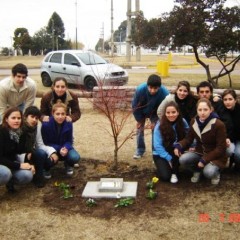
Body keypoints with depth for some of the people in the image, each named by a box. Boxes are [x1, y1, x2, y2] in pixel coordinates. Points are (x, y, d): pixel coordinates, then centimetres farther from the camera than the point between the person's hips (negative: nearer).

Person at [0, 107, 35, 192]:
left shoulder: (21, 133, -4)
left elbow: (22, 151, 4)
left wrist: (29, 164, -14)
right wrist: (19, 165, -27)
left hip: (11, 162, 6)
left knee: (28, 176, -18)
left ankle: (10, 181, 11)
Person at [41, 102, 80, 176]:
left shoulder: (68, 124, -15)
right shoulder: (46, 124, -22)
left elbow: (69, 141, -8)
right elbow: (45, 143, -15)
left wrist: (65, 148, -31)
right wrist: (59, 149, -30)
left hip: (64, 148, 2)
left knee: (75, 157, -28)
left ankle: (68, 165, 13)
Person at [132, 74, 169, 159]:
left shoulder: (164, 93, -38)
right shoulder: (140, 89, -38)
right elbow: (135, 105, -21)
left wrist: (155, 121, -18)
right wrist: (139, 120, -12)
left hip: (154, 113, -1)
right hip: (141, 111, 1)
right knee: (140, 129, 7)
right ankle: (140, 150, 25)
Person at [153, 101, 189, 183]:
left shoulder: (183, 122, -9)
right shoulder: (159, 125, -17)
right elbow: (157, 146, -17)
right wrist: (169, 158, -20)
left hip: (176, 154, 3)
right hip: (161, 154, -3)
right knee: (165, 176, -23)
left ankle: (174, 173, -8)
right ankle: (163, 166, 12)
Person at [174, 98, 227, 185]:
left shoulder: (219, 124, -21)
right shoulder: (194, 122, -5)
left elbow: (221, 148, -18)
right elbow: (189, 139, 2)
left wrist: (204, 160, -23)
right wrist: (179, 146, -21)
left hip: (216, 156, -4)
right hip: (199, 152, 4)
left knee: (208, 172, -32)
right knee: (182, 159, -23)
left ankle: (215, 172, 7)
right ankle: (197, 170, 10)